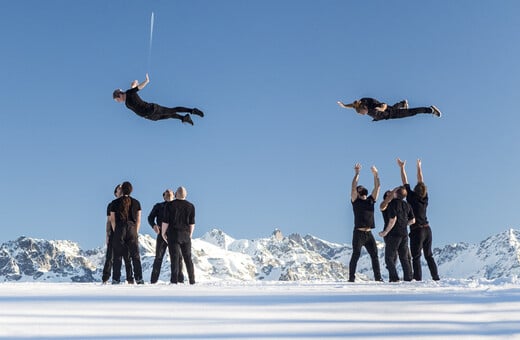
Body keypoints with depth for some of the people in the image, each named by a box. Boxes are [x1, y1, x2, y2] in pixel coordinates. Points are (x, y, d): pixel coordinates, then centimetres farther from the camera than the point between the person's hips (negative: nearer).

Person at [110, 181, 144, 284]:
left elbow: (112, 220, 3)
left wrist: (115, 232, 11)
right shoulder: (136, 202, 6)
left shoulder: (115, 202, 2)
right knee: (135, 256, 4)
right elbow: (138, 220, 6)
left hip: (119, 230, -1)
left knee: (117, 256, 4)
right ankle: (139, 279, 0)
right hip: (132, 230, 1)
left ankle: (116, 279, 1)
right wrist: (136, 233, 12)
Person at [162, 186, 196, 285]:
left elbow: (165, 221, -8)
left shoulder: (170, 205, -6)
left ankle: (174, 280, -8)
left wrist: (163, 233, 4)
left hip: (173, 234, -2)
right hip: (186, 235, 3)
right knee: (188, 258, 10)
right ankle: (192, 280, 9)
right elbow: (192, 223, 3)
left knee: (174, 257, -3)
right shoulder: (190, 206, 2)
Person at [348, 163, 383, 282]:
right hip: (358, 233, -5)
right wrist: (357, 173, -14)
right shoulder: (355, 200, 4)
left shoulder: (370, 200, 16)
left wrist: (375, 174, 1)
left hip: (369, 233, 5)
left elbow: (377, 187, 10)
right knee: (356, 255, -6)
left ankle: (378, 277, 6)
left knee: (375, 255, 2)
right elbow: (353, 187, -10)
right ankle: (351, 277, -3)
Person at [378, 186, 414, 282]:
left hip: (394, 234, -6)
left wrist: (385, 232, -13)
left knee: (389, 258, 0)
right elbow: (412, 220, 10)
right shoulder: (407, 205, 8)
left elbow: (393, 220, -20)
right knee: (404, 257, 13)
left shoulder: (393, 203, -13)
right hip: (404, 234, 6)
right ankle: (408, 277, 11)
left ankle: (394, 277, -9)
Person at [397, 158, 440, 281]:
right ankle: (436, 277, 19)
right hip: (427, 230, 6)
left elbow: (405, 183, -5)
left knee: (416, 257, -4)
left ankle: (418, 279, -10)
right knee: (429, 255, 17)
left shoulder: (412, 198, -11)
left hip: (417, 231, -6)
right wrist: (419, 167, 24)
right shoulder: (425, 198, 3)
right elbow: (421, 182, 14)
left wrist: (402, 168, 2)